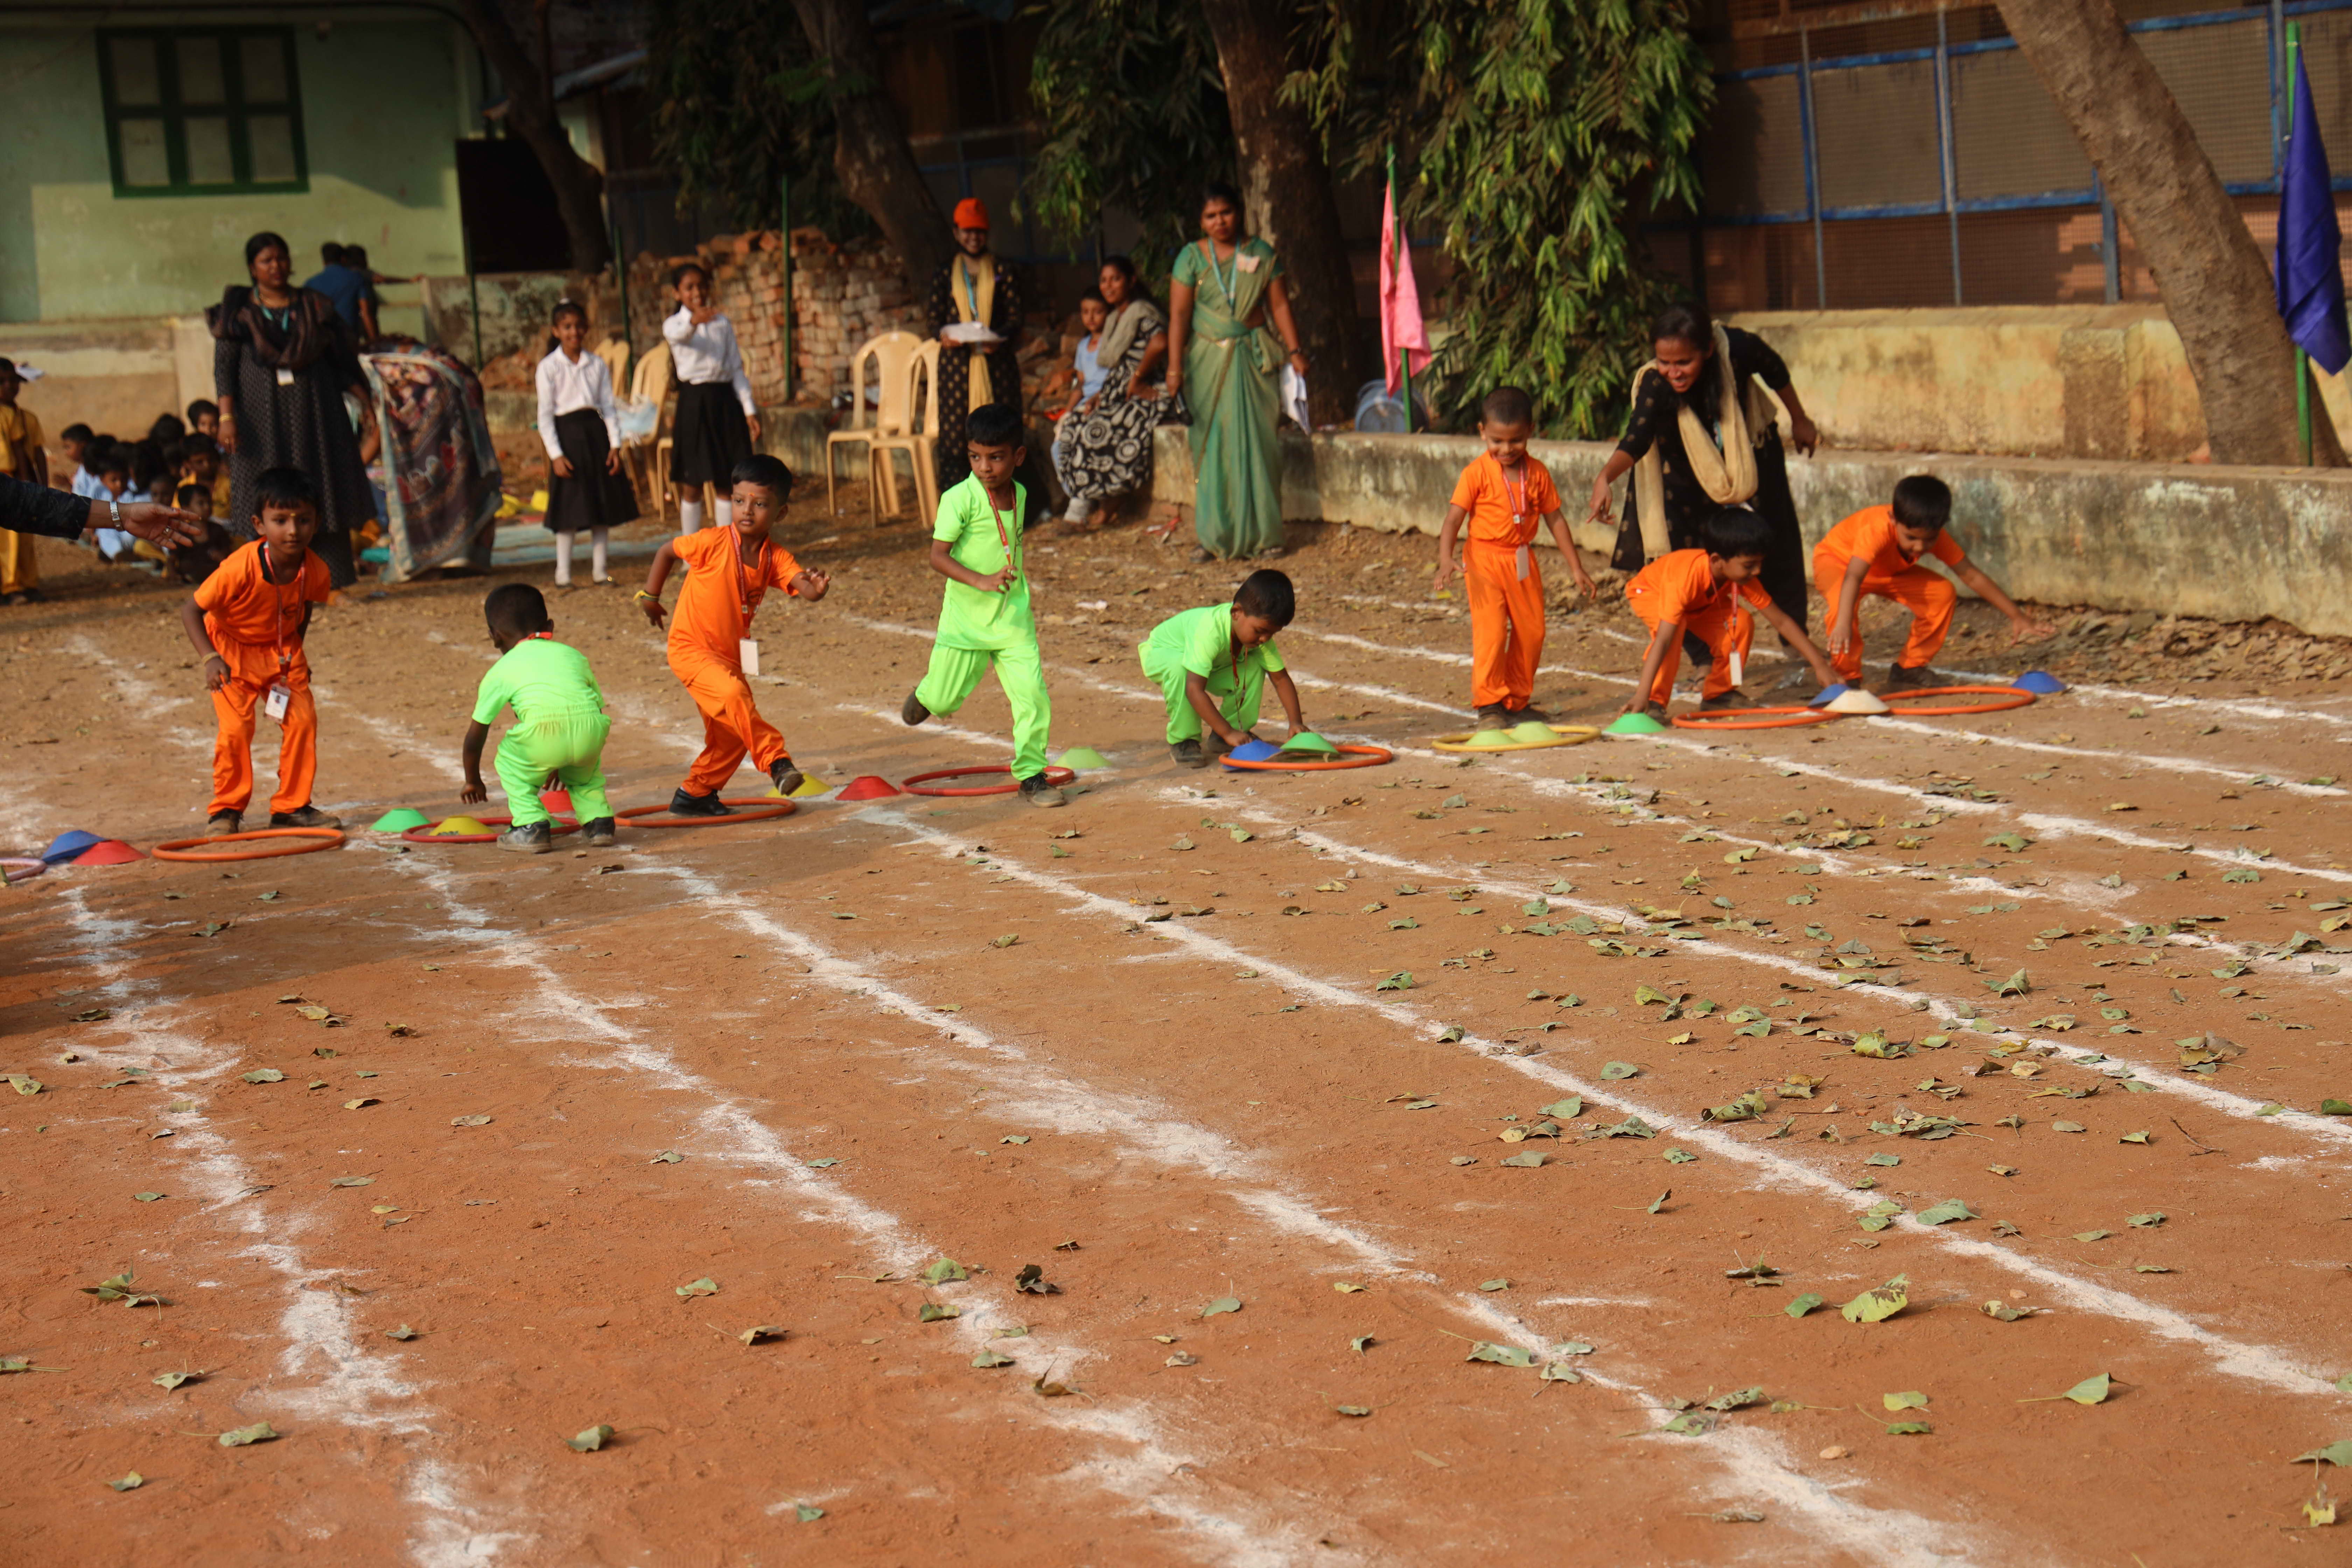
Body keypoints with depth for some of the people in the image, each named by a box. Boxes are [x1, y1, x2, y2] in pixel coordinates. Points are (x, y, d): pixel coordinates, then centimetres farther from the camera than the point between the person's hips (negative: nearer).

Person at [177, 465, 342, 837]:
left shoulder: (315, 571, -18)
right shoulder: (240, 569, -32)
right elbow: (191, 611, -23)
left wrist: (294, 649, 4)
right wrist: (210, 658, -32)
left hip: (282, 650, 4)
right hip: (233, 649, -4)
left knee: (303, 720, -6)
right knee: (236, 727, -15)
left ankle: (292, 806, 8)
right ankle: (227, 809, 3)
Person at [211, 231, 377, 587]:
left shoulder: (313, 307, 10)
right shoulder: (238, 311, 5)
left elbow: (343, 360, 12)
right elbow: (224, 367, 0)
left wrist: (364, 400, 4)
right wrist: (226, 416, -10)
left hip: (313, 410, 2)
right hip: (261, 413, -2)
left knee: (322, 495, -2)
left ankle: (331, 582, 1)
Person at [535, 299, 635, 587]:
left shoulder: (598, 365, 7)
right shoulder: (549, 367, -3)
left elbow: (609, 406, 9)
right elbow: (545, 415, -4)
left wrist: (615, 444, 0)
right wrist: (555, 454, -11)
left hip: (596, 432, 4)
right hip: (567, 433, -4)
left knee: (603, 506, 5)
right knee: (569, 509, -2)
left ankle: (599, 571, 13)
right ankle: (563, 573, 6)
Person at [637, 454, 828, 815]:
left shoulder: (775, 558, -7)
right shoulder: (713, 544, -17)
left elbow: (802, 587, -22)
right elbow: (666, 551, -1)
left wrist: (816, 589, -46)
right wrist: (649, 597, 6)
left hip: (728, 655, 6)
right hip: (690, 647, -6)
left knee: (732, 736, 11)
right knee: (734, 695, -32)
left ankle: (694, 795, 28)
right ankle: (776, 761, -29)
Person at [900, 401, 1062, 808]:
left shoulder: (1020, 496, 4)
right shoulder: (959, 499, -15)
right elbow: (938, 557, -18)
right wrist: (980, 581, -30)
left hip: (1013, 616, 4)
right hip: (966, 618, -4)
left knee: (1033, 695, -7)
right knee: (945, 700, 7)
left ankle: (1031, 775, 6)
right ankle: (924, 694, 44)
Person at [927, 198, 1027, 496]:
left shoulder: (1003, 273, 10)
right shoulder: (945, 275, 12)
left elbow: (1015, 317, 3)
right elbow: (936, 320, 9)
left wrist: (1000, 337, -18)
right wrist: (943, 335, -15)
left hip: (997, 362, -1)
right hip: (957, 360, 1)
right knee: (953, 432, -3)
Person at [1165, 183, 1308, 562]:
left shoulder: (1261, 255, 4)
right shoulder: (1192, 258, 2)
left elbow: (1279, 306, 5)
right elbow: (1179, 315, -2)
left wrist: (1294, 351, -3)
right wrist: (1175, 367, -9)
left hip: (1253, 359, 0)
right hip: (1207, 360, 0)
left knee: (1258, 445, -2)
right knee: (1211, 449, 1)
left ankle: (1263, 535, 5)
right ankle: (1215, 538, 8)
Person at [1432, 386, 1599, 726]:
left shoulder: (1537, 474, 4)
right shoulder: (1477, 474, -9)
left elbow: (1555, 520, 12)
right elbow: (1453, 520, -14)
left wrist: (1577, 568, 11)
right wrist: (1446, 560, -30)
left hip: (1524, 563, 5)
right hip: (1486, 562, -5)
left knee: (1532, 633, 6)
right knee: (1491, 633, -12)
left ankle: (1518, 701, 19)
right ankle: (1489, 705, -5)